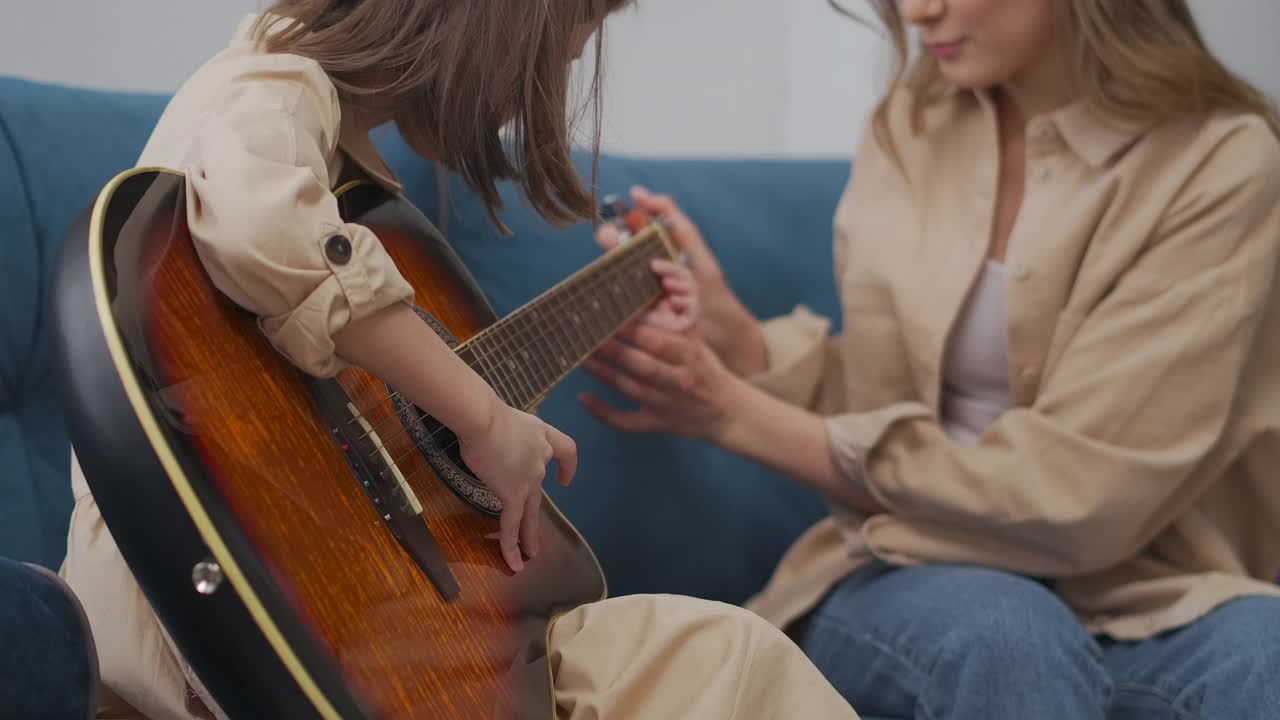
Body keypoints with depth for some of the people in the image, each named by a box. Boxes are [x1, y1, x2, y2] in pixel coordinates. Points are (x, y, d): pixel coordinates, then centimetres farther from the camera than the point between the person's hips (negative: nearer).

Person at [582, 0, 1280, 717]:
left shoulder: (1221, 161, -10)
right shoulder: (909, 129, 5)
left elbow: (1072, 491, -17)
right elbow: (881, 406, 6)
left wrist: (740, 418, -15)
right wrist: (733, 338, -13)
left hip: (1129, 586, -2)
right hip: (910, 572, 3)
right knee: (1001, 633, -33)